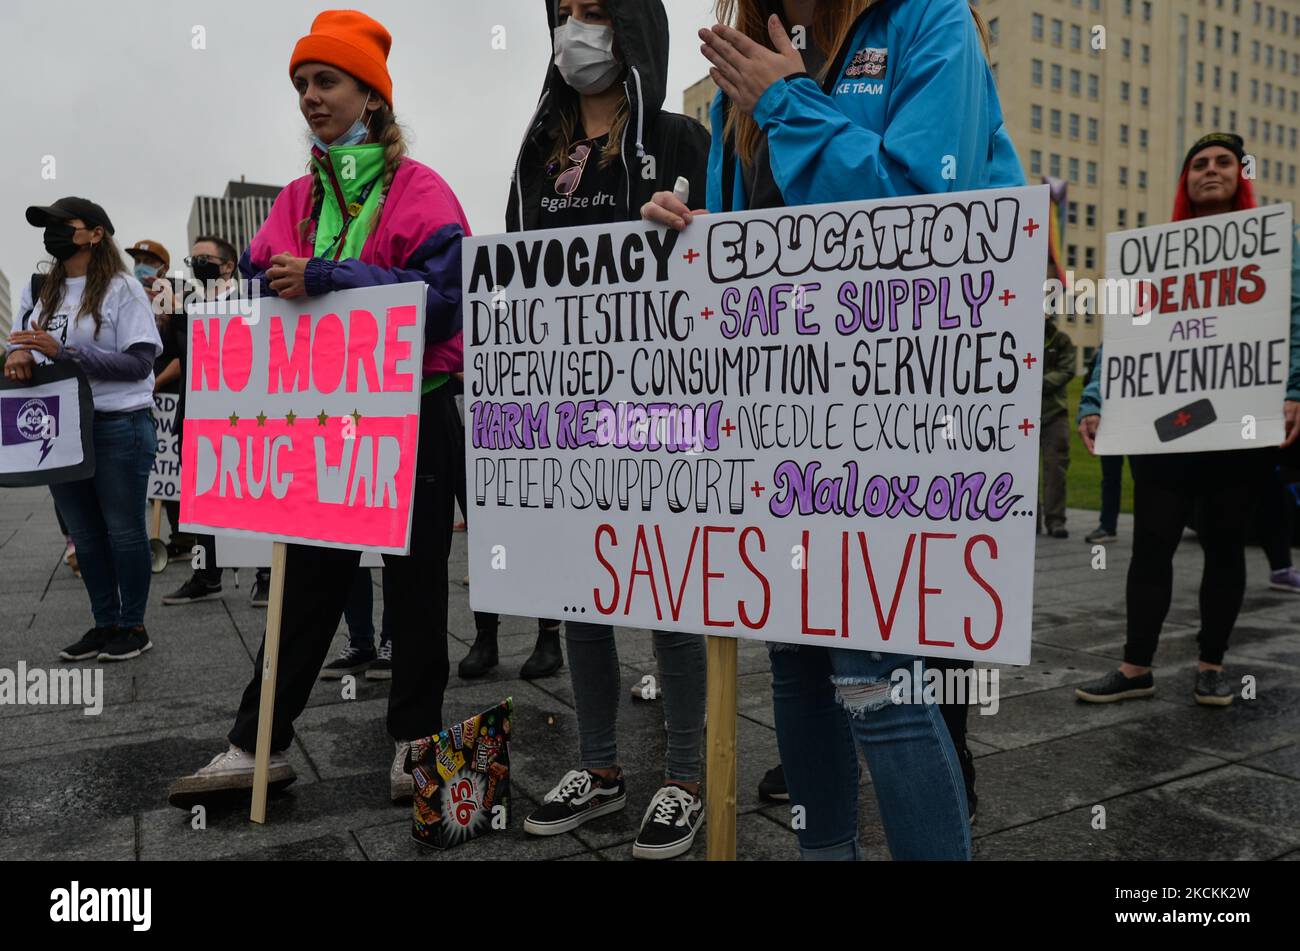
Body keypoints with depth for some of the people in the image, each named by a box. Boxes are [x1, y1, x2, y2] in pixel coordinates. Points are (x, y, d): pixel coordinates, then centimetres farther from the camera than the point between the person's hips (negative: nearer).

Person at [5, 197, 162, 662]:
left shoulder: (121, 288, -8)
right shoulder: (42, 290, 13)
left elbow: (140, 362, -15)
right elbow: (22, 339, 15)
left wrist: (64, 350, -21)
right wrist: (18, 353, -9)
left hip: (118, 427, -7)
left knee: (124, 530, 3)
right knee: (84, 533, 13)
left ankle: (133, 626, 15)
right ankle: (105, 623, 25)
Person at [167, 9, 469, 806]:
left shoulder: (419, 190, -6)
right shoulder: (301, 197, 12)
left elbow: (445, 295, -19)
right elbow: (261, 284, 11)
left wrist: (325, 278, -23)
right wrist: (246, 272, -12)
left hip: (412, 418, -5)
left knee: (416, 583, 7)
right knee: (309, 578, 10)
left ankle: (415, 742, 21)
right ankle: (258, 746, 20)